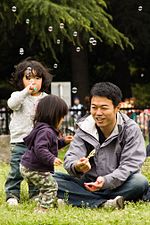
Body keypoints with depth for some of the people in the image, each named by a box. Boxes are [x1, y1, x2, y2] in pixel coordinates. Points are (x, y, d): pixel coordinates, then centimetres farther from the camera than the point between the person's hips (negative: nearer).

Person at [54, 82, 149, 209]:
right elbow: (70, 158, -10)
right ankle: (104, 203, -34)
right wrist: (76, 167, -36)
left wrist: (106, 181, -33)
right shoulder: (84, 128, 0)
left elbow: (130, 164, -15)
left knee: (140, 182, -34)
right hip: (88, 184, 2)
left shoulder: (130, 129, -7)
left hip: (117, 185, -2)